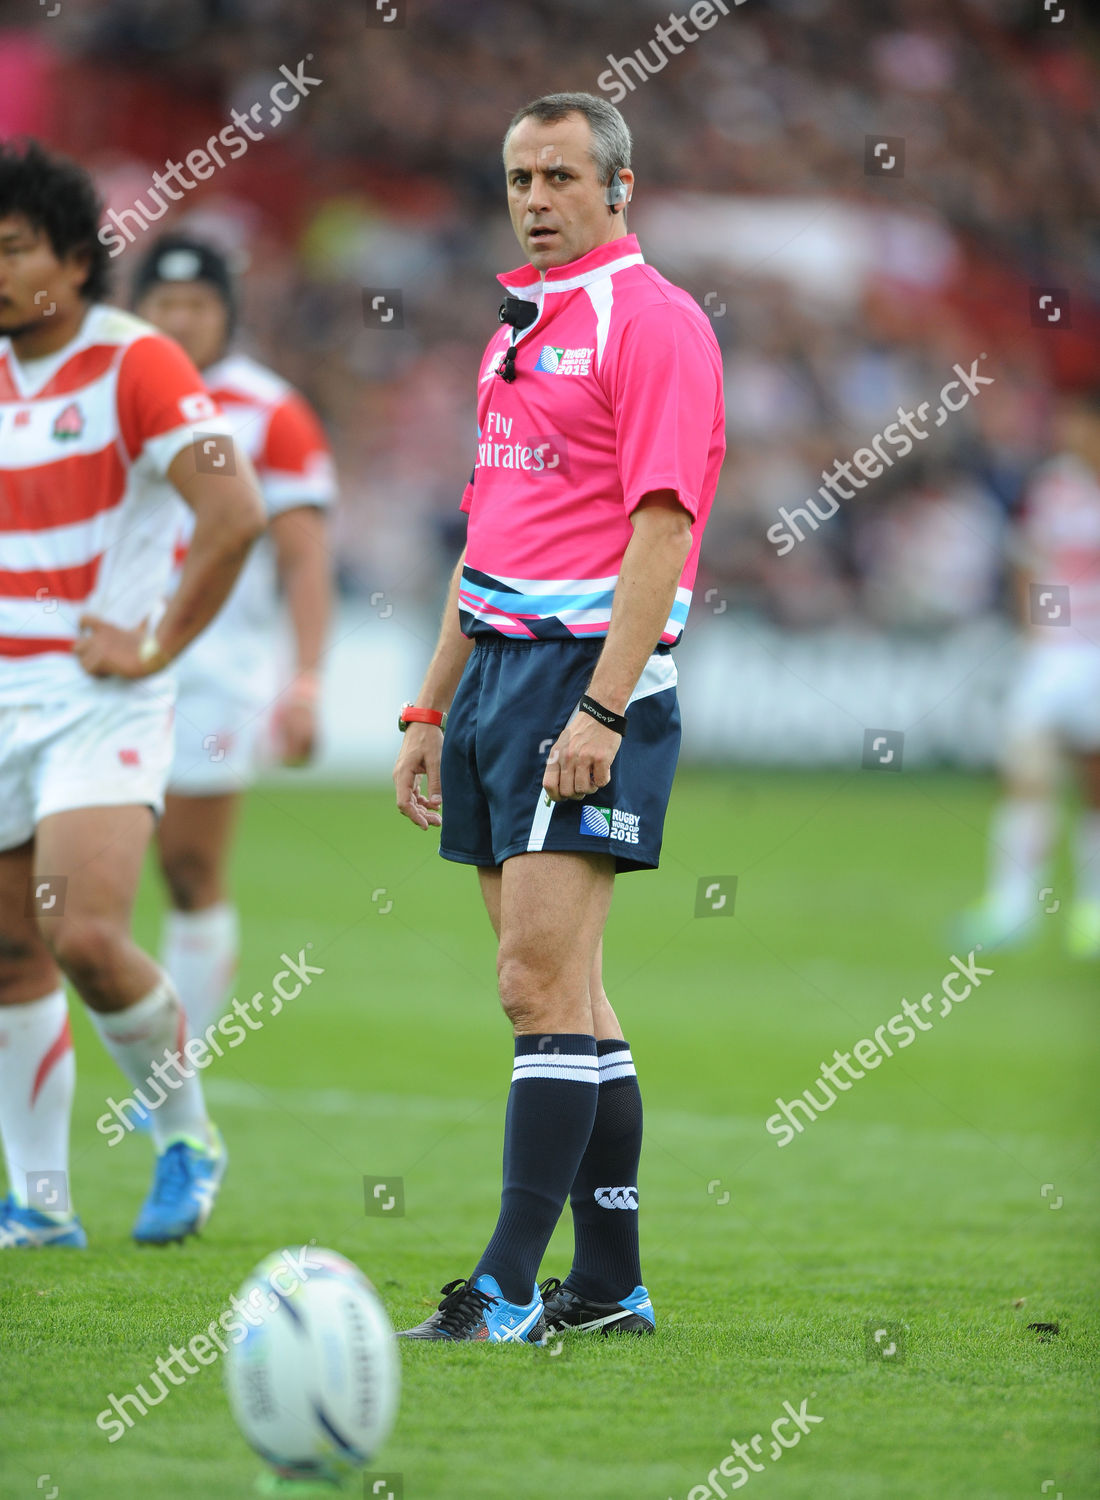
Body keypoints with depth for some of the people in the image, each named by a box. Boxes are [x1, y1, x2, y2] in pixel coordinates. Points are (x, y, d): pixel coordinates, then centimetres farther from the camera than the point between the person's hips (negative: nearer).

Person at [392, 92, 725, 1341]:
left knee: (542, 985, -12)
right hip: (497, 669, 9)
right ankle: (610, 1283, 12)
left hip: (590, 674, -9)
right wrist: (430, 710, 22)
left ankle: (511, 1287, -13)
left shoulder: (653, 322, -8)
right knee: (563, 994, 8)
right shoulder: (518, 328, 20)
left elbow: (660, 525, -16)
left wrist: (601, 709, -23)